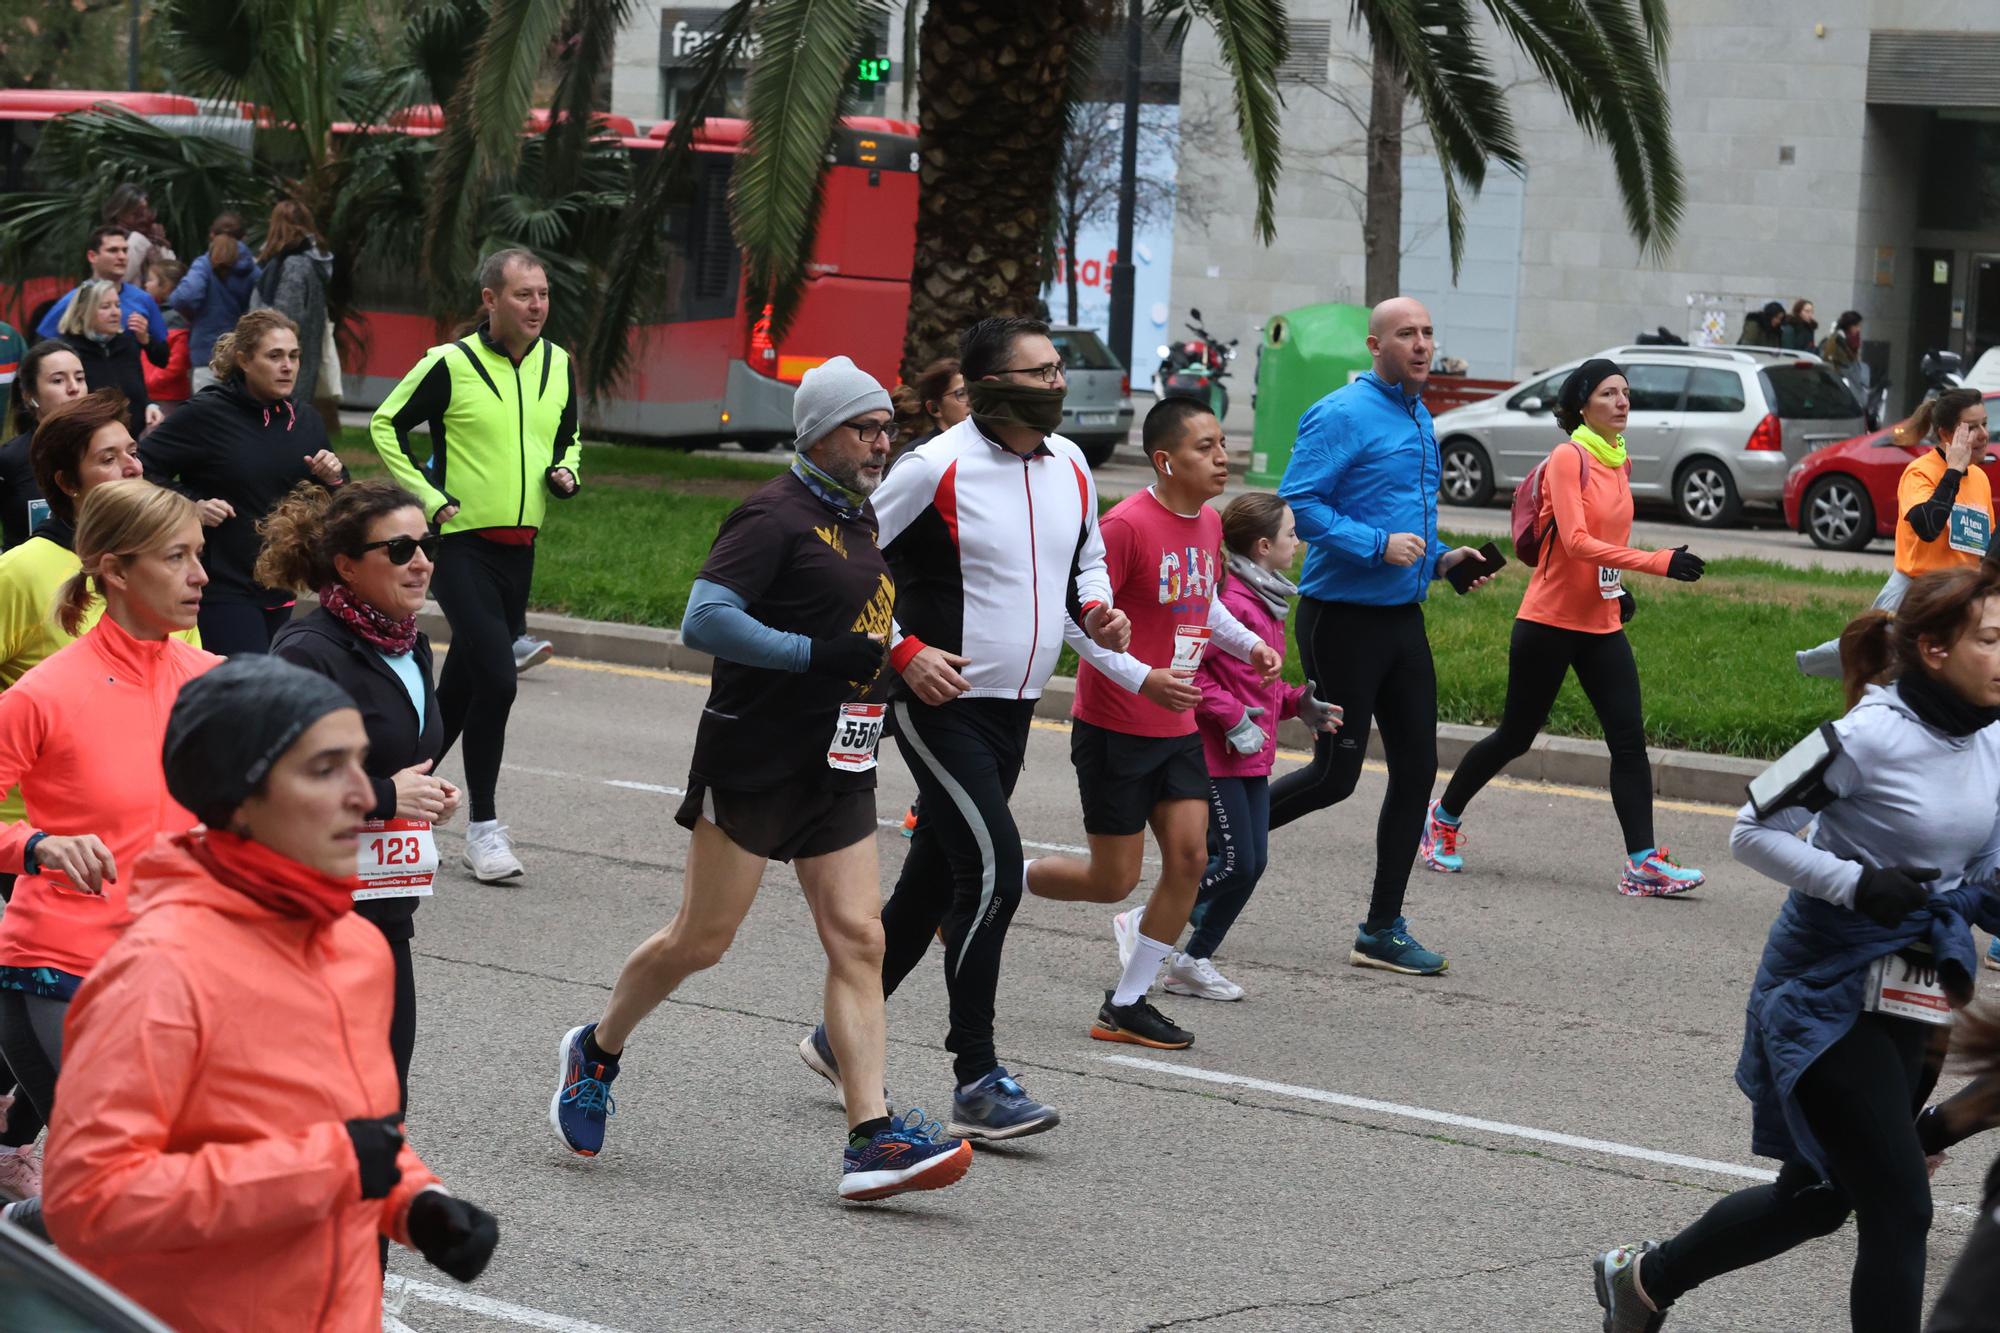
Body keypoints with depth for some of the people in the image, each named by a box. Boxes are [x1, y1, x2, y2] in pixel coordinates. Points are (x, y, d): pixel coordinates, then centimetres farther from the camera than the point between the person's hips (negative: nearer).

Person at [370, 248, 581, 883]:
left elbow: (567, 437, 24)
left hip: (520, 549, 6)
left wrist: (565, 474, 2)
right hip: (463, 544, -6)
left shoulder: (558, 365, 8)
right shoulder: (450, 365, -9)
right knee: (496, 677, -16)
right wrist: (430, 497, -7)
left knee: (463, 683, 14)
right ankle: (483, 825, -6)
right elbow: (386, 426, 0)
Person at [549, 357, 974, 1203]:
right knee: (701, 941, 0)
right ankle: (597, 1052, 25)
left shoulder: (857, 517, 15)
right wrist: (818, 654, -24)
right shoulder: (776, 515, -12)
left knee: (858, 940, -3)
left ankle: (871, 1138, -7)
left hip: (838, 767, 8)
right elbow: (704, 621, -22)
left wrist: (883, 657, 15)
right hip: (756, 759, -8)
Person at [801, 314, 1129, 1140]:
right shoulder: (937, 468, -15)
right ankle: (976, 1084, -10)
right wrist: (903, 650, -16)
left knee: (935, 882, 14)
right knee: (995, 870, -16)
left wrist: (1095, 610, 2)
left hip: (1014, 710, 8)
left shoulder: (1070, 466, 7)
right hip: (939, 702, -8)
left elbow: (1086, 556, 23)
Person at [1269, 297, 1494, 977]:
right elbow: (1299, 501, -19)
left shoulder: (1420, 419, 16)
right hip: (1343, 615, -8)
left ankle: (1382, 931, 12)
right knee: (1336, 773, -6)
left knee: (1416, 769, 5)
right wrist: (1378, 545, -25)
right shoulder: (1342, 416, -13)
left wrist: (1440, 559, 11)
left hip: (1403, 617, 8)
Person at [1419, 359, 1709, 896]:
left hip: (1602, 625, 7)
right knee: (1515, 735, 4)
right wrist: (1657, 563, -29)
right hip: (1550, 623, -7)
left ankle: (1643, 863, -7)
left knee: (1629, 740, -5)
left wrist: (1618, 585, 13)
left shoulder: (1620, 462, 10)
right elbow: (1576, 541, -24)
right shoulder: (1568, 458, -13)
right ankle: (1444, 819, 26)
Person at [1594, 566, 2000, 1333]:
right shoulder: (1872, 736, -19)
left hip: (1908, 1005, 8)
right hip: (1827, 997, -8)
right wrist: (1856, 883, -24)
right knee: (1898, 1209, -11)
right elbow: (1753, 833, -13)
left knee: (1819, 1196, 19)